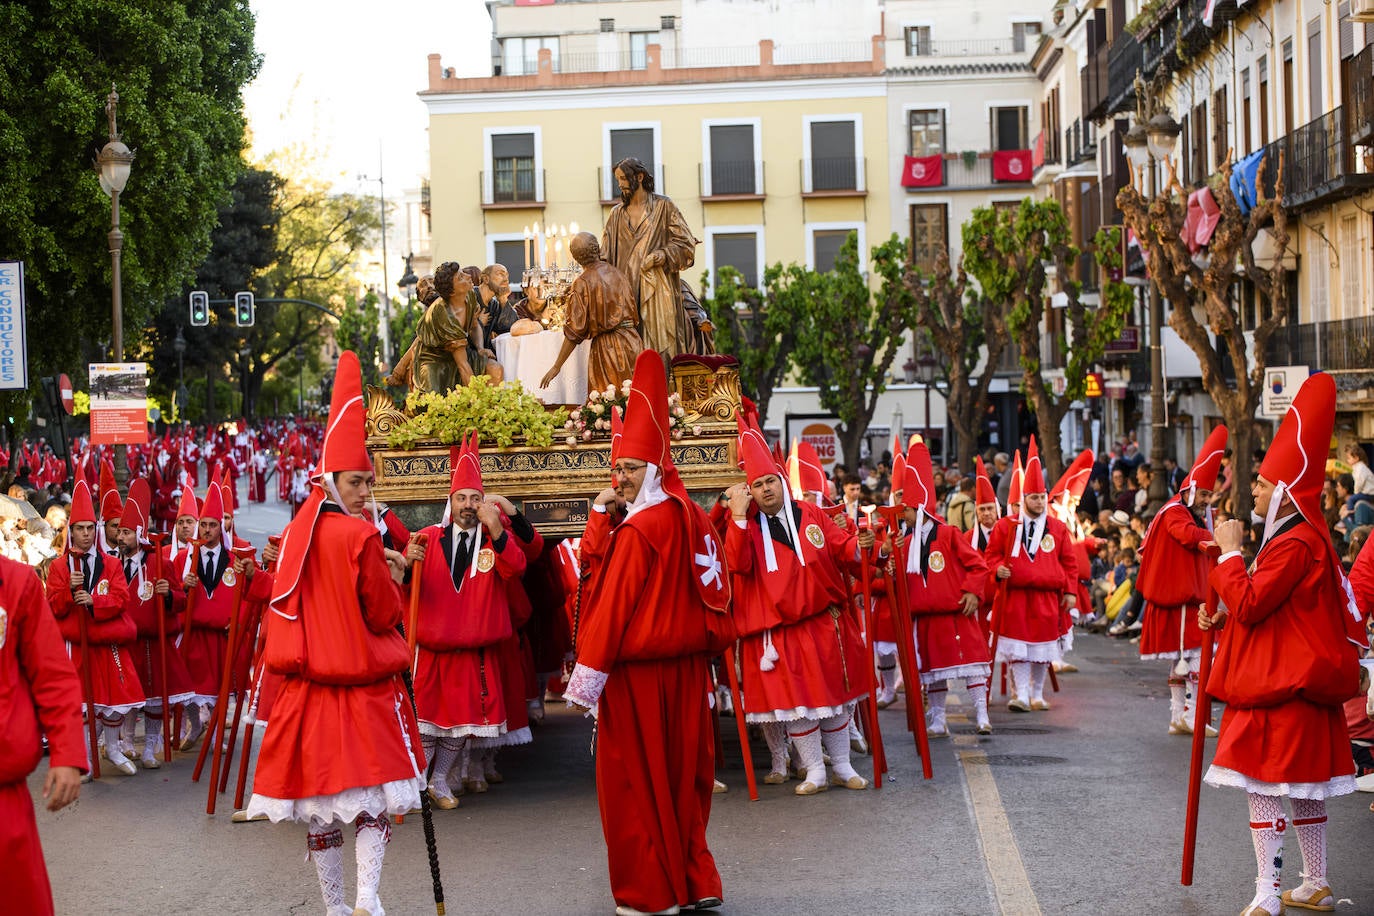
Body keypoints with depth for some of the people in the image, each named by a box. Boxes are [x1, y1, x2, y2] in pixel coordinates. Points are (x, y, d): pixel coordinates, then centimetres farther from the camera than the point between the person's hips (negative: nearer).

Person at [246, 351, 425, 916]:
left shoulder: (297, 532, 5)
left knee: (319, 805, 10)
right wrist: (392, 579, 11)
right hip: (364, 683, -5)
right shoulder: (360, 537, -13)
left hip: (307, 681, 5)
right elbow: (384, 615, -9)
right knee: (373, 797, 1)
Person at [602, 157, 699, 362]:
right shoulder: (617, 214, 16)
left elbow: (686, 244, 3)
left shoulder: (664, 207, 5)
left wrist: (663, 255, -12)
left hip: (657, 290, -3)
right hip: (626, 289, 3)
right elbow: (605, 256, 13)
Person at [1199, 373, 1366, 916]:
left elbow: (1250, 605, -23)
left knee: (1263, 784, -8)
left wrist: (1230, 553, -13)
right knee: (1303, 786, 16)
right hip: (1303, 679, 11)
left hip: (1281, 688, -11)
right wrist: (1227, 616, 7)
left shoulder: (1295, 545, -20)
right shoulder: (1299, 535, 14)